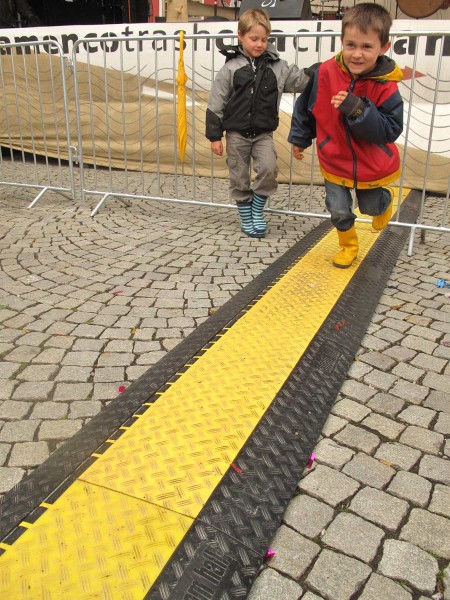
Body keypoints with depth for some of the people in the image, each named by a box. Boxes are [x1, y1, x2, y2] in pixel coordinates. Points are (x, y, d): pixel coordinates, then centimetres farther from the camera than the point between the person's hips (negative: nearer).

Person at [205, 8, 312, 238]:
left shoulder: (277, 67, 1)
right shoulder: (231, 68, -5)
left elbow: (303, 79, 6)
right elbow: (216, 104, -3)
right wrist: (214, 135, -4)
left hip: (264, 133, 1)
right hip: (236, 134, -1)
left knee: (269, 168, -19)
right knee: (239, 178, 5)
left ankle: (257, 209, 5)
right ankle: (246, 217, 24)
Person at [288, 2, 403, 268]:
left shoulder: (385, 86, -22)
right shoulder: (326, 72, -17)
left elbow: (391, 130, -23)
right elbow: (306, 107, -1)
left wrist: (357, 110, -36)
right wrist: (299, 138, 9)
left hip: (372, 166, -1)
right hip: (335, 161, 1)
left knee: (372, 206, 20)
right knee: (339, 210, 8)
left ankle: (384, 202, 59)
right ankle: (348, 246, 36)